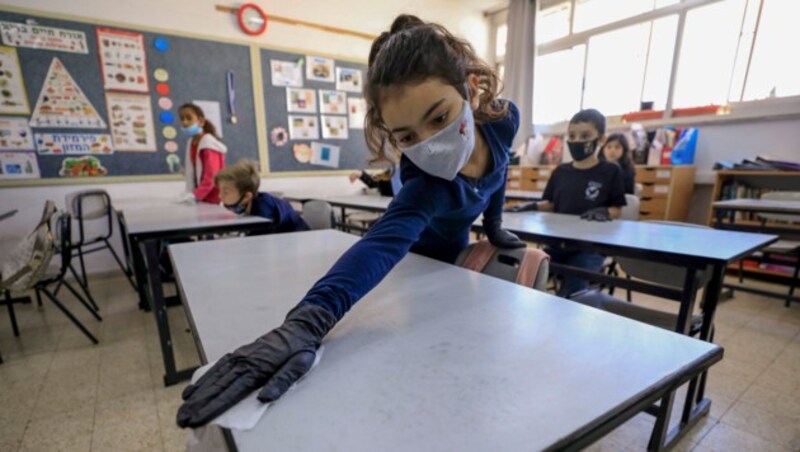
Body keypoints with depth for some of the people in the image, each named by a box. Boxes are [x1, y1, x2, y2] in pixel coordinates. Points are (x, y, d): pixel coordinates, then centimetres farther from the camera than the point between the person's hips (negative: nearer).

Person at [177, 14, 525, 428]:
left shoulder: (503, 119, -26)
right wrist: (307, 321, -77)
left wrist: (494, 225, 6)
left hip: (459, 246, 6)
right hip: (429, 254, -5)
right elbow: (382, 243, -61)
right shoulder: (426, 182, -45)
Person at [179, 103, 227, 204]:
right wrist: (190, 194, 6)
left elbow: (211, 176, -22)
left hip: (212, 199, -8)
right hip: (201, 198, 8)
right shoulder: (191, 143, 11)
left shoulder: (208, 143, -13)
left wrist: (195, 195, -26)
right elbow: (192, 173, 14)